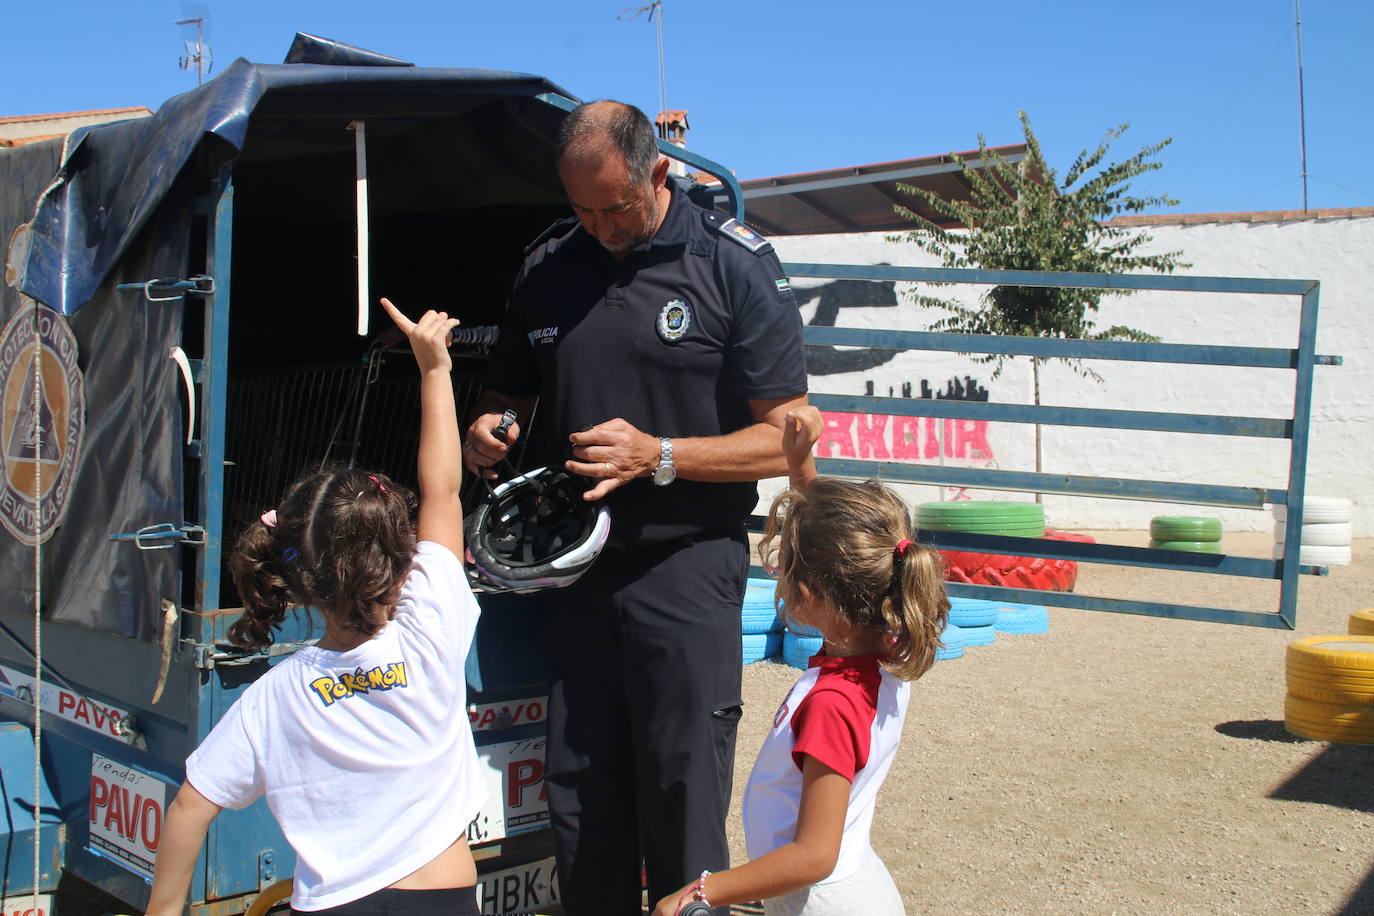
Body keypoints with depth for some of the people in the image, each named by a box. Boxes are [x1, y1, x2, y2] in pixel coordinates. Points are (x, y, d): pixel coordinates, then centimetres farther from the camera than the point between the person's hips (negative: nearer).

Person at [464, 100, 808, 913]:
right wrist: (490, 427, -2)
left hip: (685, 571, -4)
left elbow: (785, 441, -7)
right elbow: (510, 395, 21)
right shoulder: (548, 265, 9)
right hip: (577, 569, 5)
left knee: (684, 805, 0)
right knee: (580, 802, 11)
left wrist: (659, 456, -19)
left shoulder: (737, 265, -5)